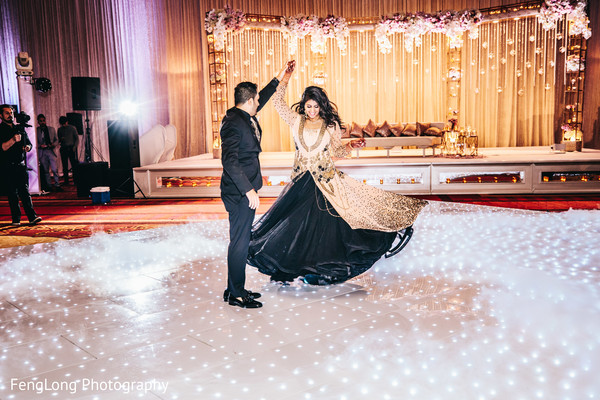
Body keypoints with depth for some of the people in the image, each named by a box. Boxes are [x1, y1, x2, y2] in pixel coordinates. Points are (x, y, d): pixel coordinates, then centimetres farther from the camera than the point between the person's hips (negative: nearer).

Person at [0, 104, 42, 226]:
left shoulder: (19, 129, 15)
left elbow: (28, 143, 22)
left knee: (25, 191, -2)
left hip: (21, 165, 3)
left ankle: (32, 217, -6)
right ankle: (16, 219, 7)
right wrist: (13, 140, -27)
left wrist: (27, 147, -1)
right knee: (12, 194, 1)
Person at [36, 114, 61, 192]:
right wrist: (40, 145, -11)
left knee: (54, 169, -8)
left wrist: (53, 144, -5)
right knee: (45, 170, 5)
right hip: (42, 152, 0)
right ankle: (49, 186, 11)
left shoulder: (52, 129, 12)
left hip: (51, 151, 0)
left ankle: (57, 185, 0)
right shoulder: (36, 131, 5)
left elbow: (56, 140, 15)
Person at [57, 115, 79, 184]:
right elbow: (59, 139, 20)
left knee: (74, 164, -9)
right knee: (65, 166, 1)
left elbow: (77, 138, 5)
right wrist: (61, 139, -4)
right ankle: (66, 181, 4)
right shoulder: (60, 129, 14)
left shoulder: (72, 128, 6)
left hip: (71, 148, -3)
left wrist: (75, 146, -9)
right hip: (63, 149, 3)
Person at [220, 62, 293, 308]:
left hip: (245, 191, 10)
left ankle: (235, 289, 25)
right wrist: (249, 190, -28)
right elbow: (229, 160, -25)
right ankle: (236, 295, 8)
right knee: (239, 242, -3)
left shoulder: (245, 117, 11)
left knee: (241, 241, 15)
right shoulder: (233, 123, -18)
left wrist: (279, 78, 37)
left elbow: (263, 98, 31)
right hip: (239, 193, -10)